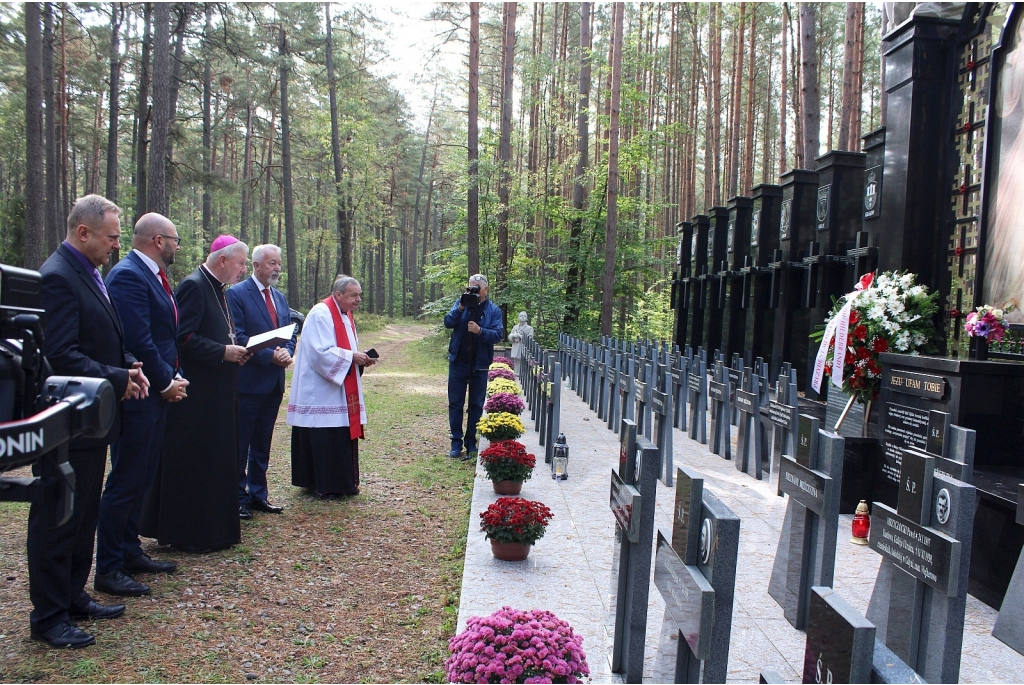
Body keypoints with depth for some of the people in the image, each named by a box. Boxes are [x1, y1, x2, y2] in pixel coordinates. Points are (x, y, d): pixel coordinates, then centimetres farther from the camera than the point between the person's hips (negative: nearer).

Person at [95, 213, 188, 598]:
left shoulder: (153, 276, 14)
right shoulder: (128, 276, -17)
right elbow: (138, 340, -23)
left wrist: (173, 377, 5)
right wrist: (166, 382, -13)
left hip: (157, 396, 10)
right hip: (137, 396, -10)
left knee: (141, 480, 17)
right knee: (125, 483, -2)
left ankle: (130, 552, 29)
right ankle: (108, 569, 8)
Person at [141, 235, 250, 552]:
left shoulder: (215, 288, 15)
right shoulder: (194, 286, -14)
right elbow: (183, 338, -21)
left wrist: (236, 349, 4)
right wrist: (223, 352, -21)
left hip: (216, 394, 10)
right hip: (197, 393, -10)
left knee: (216, 461, 14)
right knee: (194, 462, -1)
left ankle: (213, 528, 24)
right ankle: (191, 534, 9)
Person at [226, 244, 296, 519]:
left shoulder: (280, 298, 15)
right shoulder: (237, 294, -8)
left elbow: (290, 333, 15)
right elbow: (237, 337, -15)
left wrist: (287, 352, -7)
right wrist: (269, 355, -20)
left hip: (274, 382, 7)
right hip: (248, 381, -7)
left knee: (262, 443, 14)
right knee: (240, 443, 2)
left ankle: (258, 494, 23)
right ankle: (238, 498, 10)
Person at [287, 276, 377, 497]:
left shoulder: (346, 316, 15)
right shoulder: (321, 314, -15)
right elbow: (321, 353, -22)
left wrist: (361, 358, 2)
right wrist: (352, 357, -20)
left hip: (342, 391, 9)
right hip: (321, 392, -9)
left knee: (344, 435, 9)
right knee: (324, 438, -5)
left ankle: (343, 482, 17)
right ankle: (324, 485, 4)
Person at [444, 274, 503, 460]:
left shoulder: (493, 310, 0)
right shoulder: (461, 303, 4)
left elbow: (498, 334, -10)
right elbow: (448, 322, -8)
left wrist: (480, 331, -25)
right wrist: (461, 308, -22)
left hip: (480, 363, -1)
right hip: (458, 361, 1)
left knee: (476, 404, 7)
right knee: (455, 403, 5)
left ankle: (471, 442, 18)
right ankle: (456, 442, 14)